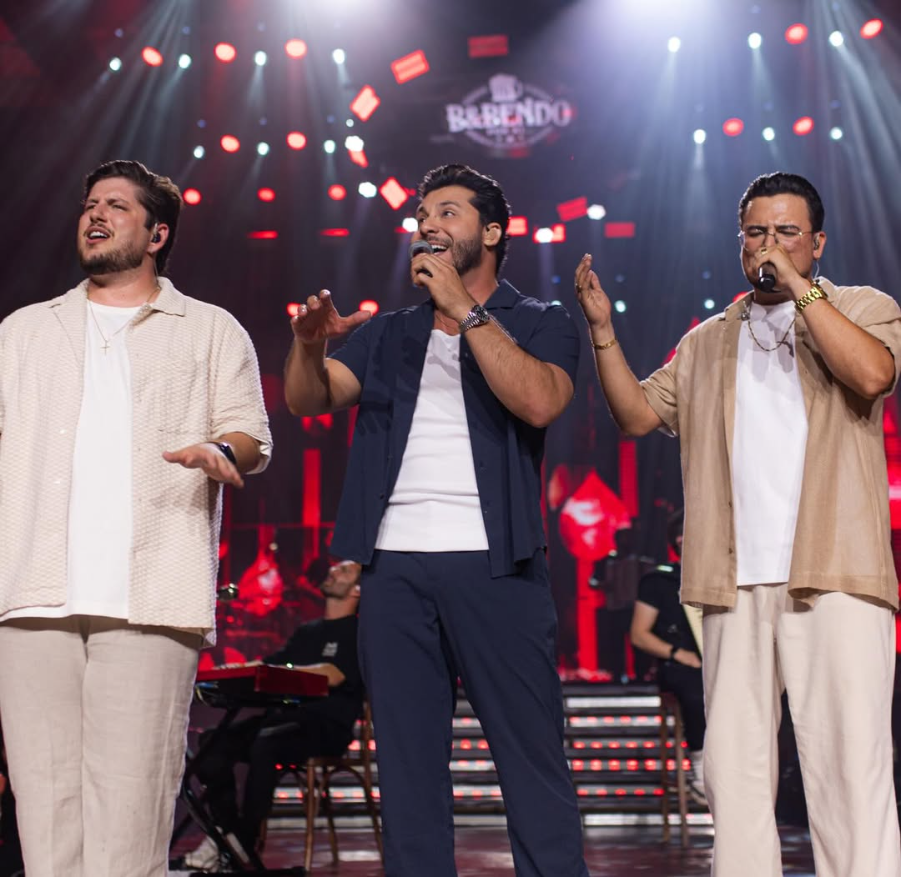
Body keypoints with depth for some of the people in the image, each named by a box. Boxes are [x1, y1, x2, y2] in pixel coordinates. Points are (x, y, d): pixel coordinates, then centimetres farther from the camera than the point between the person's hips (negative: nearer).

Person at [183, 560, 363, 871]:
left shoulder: (358, 633, 4)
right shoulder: (306, 632, 27)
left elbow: (333, 675, -14)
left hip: (327, 727, -7)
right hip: (283, 715, 7)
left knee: (264, 744, -36)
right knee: (215, 744, -19)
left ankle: (245, 842, -26)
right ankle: (226, 833, -15)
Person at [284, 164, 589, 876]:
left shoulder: (540, 325, 9)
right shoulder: (389, 335, 21)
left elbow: (538, 402, -12)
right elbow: (308, 399, 9)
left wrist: (463, 307, -11)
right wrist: (309, 345, -12)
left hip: (493, 564, -4)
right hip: (394, 565, 4)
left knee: (534, 761, -6)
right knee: (408, 770, 5)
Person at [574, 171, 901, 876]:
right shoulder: (708, 342, 22)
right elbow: (639, 413, 15)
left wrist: (798, 288, -9)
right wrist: (603, 330, 5)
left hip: (834, 577, -4)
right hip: (736, 582, 4)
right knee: (735, 766, 4)